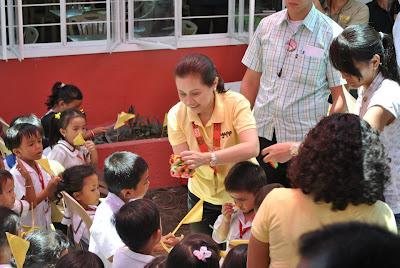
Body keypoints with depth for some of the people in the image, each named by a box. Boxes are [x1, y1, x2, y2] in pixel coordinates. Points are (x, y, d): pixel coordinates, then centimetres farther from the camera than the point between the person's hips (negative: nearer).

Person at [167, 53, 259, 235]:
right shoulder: (176, 115, -15)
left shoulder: (236, 103, -24)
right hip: (202, 195, 2)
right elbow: (181, 158, -14)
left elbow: (252, 148, -36)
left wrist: (207, 158, -47)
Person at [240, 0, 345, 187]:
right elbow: (250, 82, 11)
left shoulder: (332, 34, -7)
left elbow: (340, 97, -8)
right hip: (262, 134, 4)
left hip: (304, 140, -3)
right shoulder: (267, 25, 6)